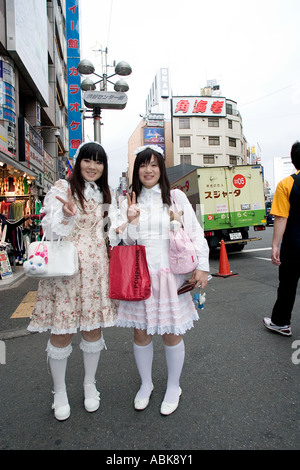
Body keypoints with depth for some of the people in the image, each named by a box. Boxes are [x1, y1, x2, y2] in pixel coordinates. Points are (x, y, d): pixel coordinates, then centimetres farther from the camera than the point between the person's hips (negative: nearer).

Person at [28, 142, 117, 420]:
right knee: (62, 332, 3)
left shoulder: (104, 194, 17)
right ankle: (60, 392, 26)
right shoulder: (61, 189, -1)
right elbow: (52, 232, -7)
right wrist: (68, 215, -26)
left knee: (94, 328, 10)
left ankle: (90, 385, 32)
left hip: (96, 268, 5)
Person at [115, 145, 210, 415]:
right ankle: (146, 384, 37)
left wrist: (202, 266, -5)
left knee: (171, 333, 8)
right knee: (140, 332, 12)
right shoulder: (129, 203, 7)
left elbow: (195, 233, 2)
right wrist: (131, 222, -13)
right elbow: (126, 243, 5)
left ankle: (173, 387, 33)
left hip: (171, 274, -2)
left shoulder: (176, 197, 2)